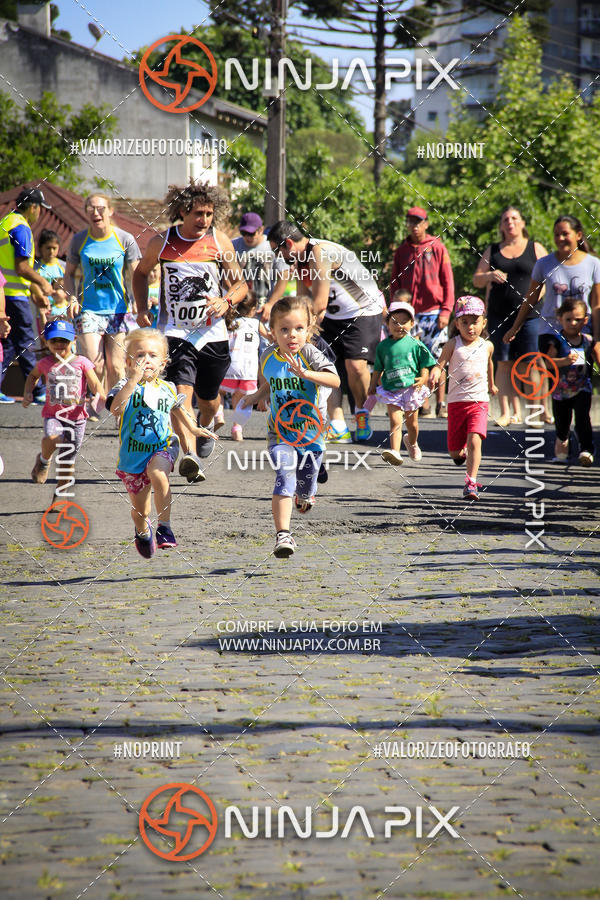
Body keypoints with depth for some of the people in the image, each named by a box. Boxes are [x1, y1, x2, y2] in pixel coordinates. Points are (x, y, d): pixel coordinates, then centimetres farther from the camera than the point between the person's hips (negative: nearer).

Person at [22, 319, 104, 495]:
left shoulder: (82, 362, -2)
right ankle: (44, 460, 0)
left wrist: (101, 399, -25)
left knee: (68, 461, 6)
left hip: (76, 416, 0)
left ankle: (59, 496, 26)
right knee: (52, 438, -34)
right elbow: (32, 376, 25)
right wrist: (27, 393, 10)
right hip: (53, 415, 0)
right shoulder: (45, 363, 4)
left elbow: (95, 384, -5)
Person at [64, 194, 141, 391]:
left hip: (117, 309, 0)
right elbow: (69, 273, 13)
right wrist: (72, 299, -3)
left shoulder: (125, 239, -1)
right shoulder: (79, 240, 2)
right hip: (88, 309, 0)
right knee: (93, 366, -10)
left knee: (115, 367, -1)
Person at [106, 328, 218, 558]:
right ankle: (143, 531, 49)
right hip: (133, 455, 0)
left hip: (162, 447, 0)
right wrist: (134, 380, -38)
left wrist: (192, 427, 20)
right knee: (139, 511, 12)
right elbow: (116, 409, -33)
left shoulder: (167, 389, 1)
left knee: (158, 474, -36)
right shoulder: (126, 385, -12)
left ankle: (164, 527, -26)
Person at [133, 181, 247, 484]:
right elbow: (141, 273, 17)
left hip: (213, 333, 2)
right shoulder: (162, 243, -2)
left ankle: (205, 428, 52)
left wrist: (226, 301, -15)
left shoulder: (219, 241, -1)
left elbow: (240, 284, 6)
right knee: (182, 392, -22)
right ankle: (189, 455, -35)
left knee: (208, 397, 16)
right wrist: (142, 309, 4)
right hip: (176, 332, -2)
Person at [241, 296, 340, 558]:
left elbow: (335, 380, -27)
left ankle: (304, 495, 54)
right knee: (284, 480, -20)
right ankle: (283, 535, -23)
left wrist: (305, 373, -39)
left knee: (305, 485, 15)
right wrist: (255, 397, 7)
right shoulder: (268, 357, -1)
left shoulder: (310, 354, -13)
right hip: (280, 432, 1)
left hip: (310, 431, -1)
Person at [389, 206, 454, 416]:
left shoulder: (437, 248, 3)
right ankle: (422, 403, 5)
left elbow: (448, 281, 2)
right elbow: (395, 284, 14)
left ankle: (441, 403, 3)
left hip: (433, 311, -2)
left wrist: (446, 310, -6)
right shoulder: (401, 251, 10)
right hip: (410, 314, 2)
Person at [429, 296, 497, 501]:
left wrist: (491, 385, 42)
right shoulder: (453, 345, -1)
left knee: (474, 441, -21)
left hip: (479, 401, 0)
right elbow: (440, 364, -8)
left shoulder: (487, 346, 6)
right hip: (456, 401, 0)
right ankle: (462, 452, 45)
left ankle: (471, 482, -19)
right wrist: (434, 375, -32)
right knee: (454, 451, 8)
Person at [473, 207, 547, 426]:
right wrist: (490, 276, -9)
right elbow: (477, 280, 12)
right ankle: (507, 412, 1)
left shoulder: (535, 249, 7)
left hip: (529, 315, -2)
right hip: (499, 316, 2)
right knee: (504, 364, 0)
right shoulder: (492, 251, 14)